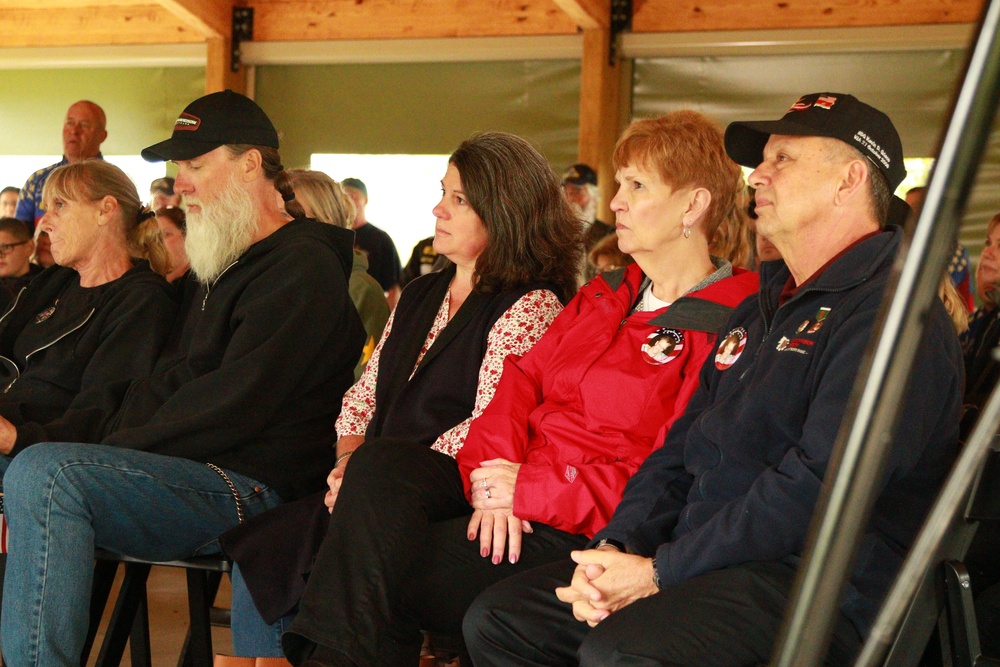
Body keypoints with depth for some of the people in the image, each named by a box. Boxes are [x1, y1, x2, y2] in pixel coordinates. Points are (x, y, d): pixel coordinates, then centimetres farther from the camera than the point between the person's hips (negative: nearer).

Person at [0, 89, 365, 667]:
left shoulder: (304, 268, -9)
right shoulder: (223, 267, 23)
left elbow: (234, 405, -19)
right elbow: (169, 381, 22)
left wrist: (124, 445, -13)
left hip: (251, 489, -10)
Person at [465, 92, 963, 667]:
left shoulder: (890, 313, -10)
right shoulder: (762, 309, 23)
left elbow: (818, 486, -21)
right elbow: (681, 449, 19)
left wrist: (661, 572, -18)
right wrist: (613, 548, 0)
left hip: (821, 588, -9)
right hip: (707, 565, 9)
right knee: (497, 619, -1)